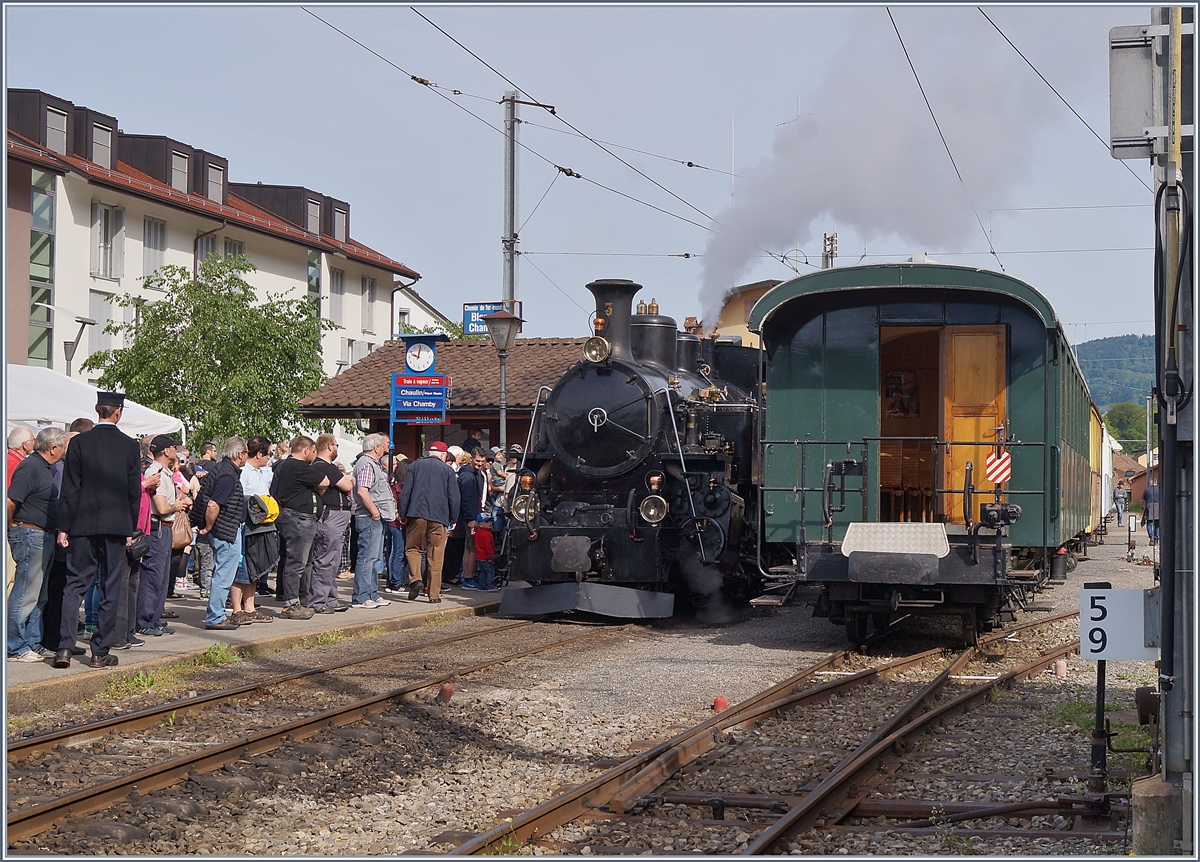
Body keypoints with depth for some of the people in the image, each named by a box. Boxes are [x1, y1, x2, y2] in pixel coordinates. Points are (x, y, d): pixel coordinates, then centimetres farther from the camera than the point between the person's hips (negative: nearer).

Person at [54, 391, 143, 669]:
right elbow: (134, 492, 2)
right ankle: (100, 653, 7)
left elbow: (70, 489, -2)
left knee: (74, 586, 6)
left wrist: (63, 527, 2)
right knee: (112, 590, 6)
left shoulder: (79, 443, -1)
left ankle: (65, 648, -5)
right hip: (117, 525, 0)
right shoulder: (130, 446, -1)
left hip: (83, 525, 0)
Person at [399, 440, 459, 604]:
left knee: (413, 548, 13)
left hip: (416, 515, 0)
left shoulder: (415, 466, 7)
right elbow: (454, 498, 4)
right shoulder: (448, 470, 6)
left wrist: (403, 514, 9)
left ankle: (415, 579, -12)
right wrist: (453, 519, 13)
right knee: (435, 557, 4)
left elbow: (405, 492, 4)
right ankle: (434, 594, 3)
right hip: (439, 517, 0)